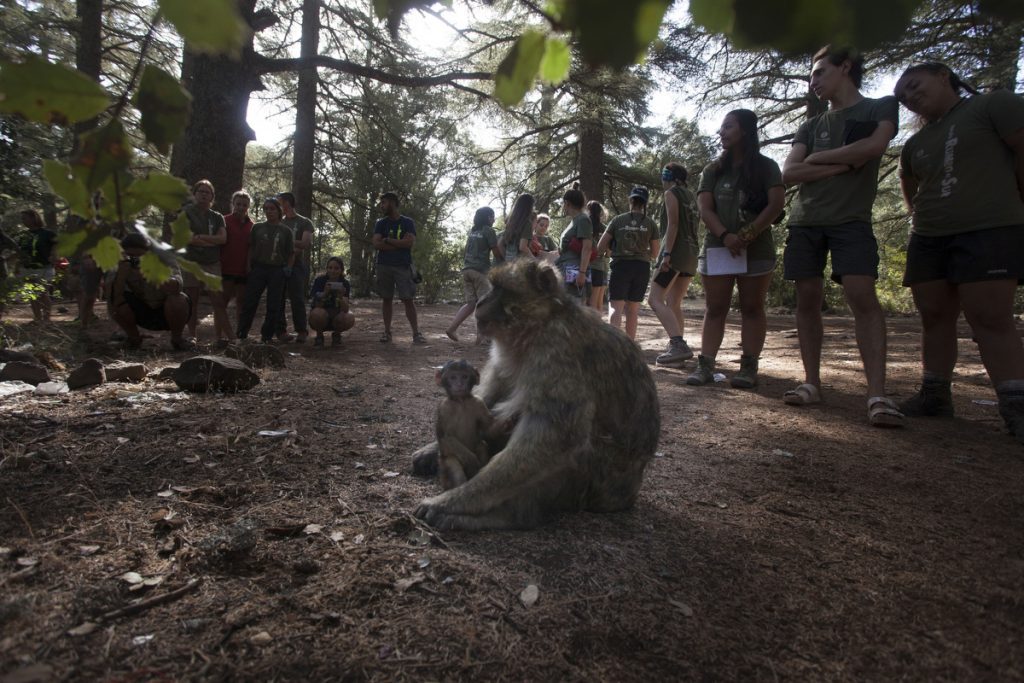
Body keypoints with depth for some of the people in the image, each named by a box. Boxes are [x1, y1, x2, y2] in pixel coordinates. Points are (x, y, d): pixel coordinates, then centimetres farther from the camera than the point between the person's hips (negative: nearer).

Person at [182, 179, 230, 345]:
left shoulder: (217, 217, 13)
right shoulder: (187, 212, 6)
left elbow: (223, 238, -3)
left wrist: (200, 237, -11)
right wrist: (212, 242, -5)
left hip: (212, 264, 1)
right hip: (191, 263, -1)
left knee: (218, 301, -8)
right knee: (192, 302, 4)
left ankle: (221, 336, -7)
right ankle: (192, 335, 11)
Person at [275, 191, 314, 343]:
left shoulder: (305, 223, 7)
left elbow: (305, 244, -6)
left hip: (296, 266, -4)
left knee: (297, 299, -5)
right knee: (278, 299, 2)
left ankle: (301, 331, 1)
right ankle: (281, 330, 9)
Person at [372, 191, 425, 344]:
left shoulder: (407, 222, 4)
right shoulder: (381, 224, 10)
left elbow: (410, 242, -12)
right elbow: (376, 244, -5)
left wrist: (387, 240, -6)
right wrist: (400, 245, -10)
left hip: (403, 266, -2)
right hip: (384, 266, 2)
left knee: (408, 299, -6)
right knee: (387, 299, 5)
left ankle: (416, 332, -2)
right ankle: (387, 331, 11)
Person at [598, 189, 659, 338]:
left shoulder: (618, 220, 0)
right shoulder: (650, 224, 3)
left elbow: (600, 248, 0)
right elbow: (654, 253, 7)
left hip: (620, 266, -2)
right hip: (642, 268, 2)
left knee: (616, 307, -7)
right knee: (632, 309, 11)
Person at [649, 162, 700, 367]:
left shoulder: (671, 193, -1)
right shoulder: (691, 196, 23)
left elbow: (673, 224, -13)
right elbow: (694, 226, 21)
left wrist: (666, 254, -20)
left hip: (675, 251, -9)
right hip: (691, 255, 9)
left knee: (656, 300, -14)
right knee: (674, 305, 11)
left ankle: (679, 344, -28)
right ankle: (677, 349, 9)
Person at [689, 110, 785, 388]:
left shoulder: (766, 167, 5)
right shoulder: (713, 170, 12)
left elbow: (776, 204, -6)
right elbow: (704, 209, 1)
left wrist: (748, 234, -18)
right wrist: (725, 236, -17)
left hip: (756, 250, -2)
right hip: (717, 248, 2)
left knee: (752, 308, 0)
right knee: (714, 308, 0)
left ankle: (749, 367, 1)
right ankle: (705, 365, -2)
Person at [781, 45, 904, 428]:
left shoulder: (881, 108, 11)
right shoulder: (810, 126, 20)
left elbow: (874, 146, -10)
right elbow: (789, 174, 6)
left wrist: (817, 157, 1)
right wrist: (842, 164, -4)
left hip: (851, 220, -4)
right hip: (805, 222, 5)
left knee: (862, 296, -17)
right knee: (807, 300, -1)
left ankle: (877, 394, -20)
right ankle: (812, 383, 5)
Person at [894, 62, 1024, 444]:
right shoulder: (915, 145, 19)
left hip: (989, 231, -6)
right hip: (928, 239, 6)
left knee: (990, 319, -12)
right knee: (934, 318, 4)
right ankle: (935, 396, 11)